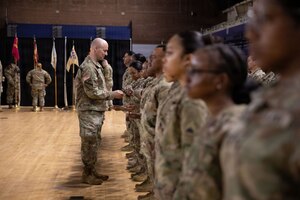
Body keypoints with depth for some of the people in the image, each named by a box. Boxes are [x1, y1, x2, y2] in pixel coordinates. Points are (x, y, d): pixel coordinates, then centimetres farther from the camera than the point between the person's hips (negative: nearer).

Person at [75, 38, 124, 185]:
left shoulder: (95, 65, 14)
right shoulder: (88, 67, -17)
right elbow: (93, 92, -21)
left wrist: (110, 94, 9)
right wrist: (113, 94, -15)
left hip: (96, 111, 10)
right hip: (89, 112, -10)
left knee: (92, 143, 15)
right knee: (89, 143, -2)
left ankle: (92, 171, 24)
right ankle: (87, 174, 8)